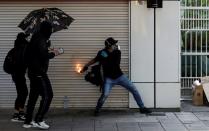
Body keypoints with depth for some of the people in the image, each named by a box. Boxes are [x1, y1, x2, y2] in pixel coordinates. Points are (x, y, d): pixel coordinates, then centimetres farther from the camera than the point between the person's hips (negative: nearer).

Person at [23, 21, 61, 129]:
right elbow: (44, 56, -25)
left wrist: (49, 51, 13)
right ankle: (38, 120, -6)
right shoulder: (41, 40, -16)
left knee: (33, 96, 13)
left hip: (33, 72, 10)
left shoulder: (36, 38, 14)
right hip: (39, 73, -10)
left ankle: (28, 122, 16)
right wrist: (53, 53, -9)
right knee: (47, 95, -5)